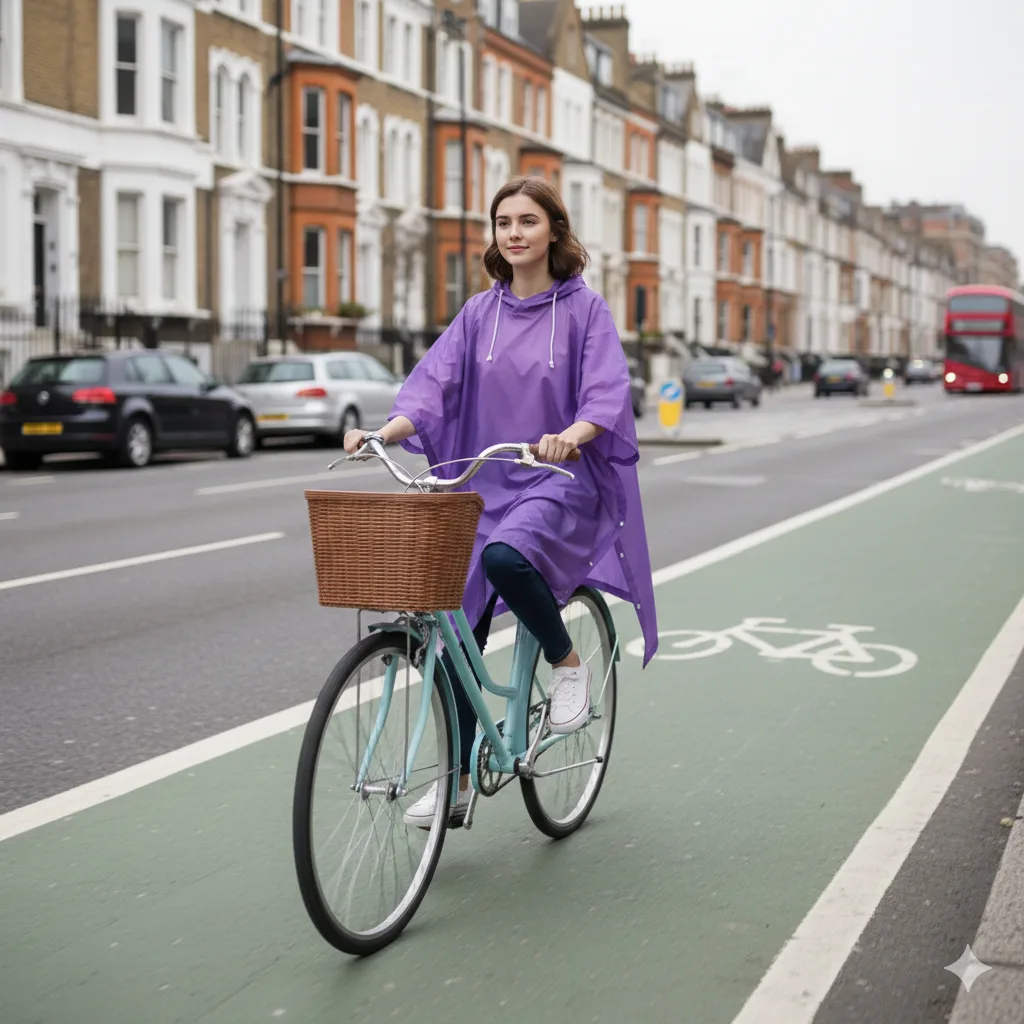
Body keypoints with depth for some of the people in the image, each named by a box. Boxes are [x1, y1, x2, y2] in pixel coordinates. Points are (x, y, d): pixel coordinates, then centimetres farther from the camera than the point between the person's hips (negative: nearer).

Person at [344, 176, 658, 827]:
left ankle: (568, 662, -8)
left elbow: (606, 394, -13)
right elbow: (435, 383, 1)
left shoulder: (584, 308, -1)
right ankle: (459, 779, 13)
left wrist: (570, 435, -34)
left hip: (560, 484, -4)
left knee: (505, 556, -36)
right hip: (484, 485, 5)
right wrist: (384, 432, -17)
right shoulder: (480, 313, 10)